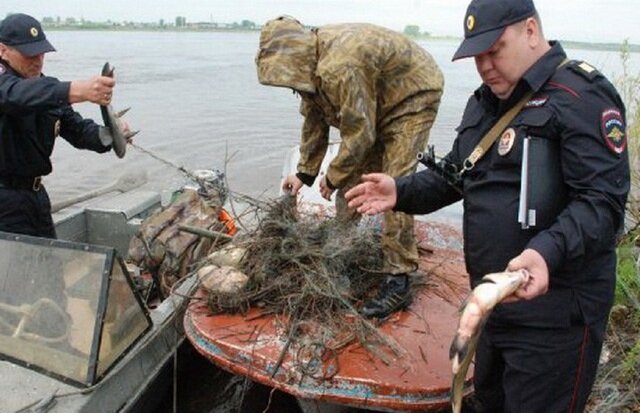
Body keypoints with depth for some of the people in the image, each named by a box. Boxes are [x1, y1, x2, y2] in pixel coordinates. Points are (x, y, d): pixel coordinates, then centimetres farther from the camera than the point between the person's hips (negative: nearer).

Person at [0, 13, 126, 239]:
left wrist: (108, 135, -21)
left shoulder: (48, 87, 9)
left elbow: (77, 128, 3)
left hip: (36, 192, 7)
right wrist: (78, 91, -54)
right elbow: (18, 94, -37)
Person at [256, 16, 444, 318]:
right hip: (374, 104, 9)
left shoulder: (340, 69, -37)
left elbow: (359, 134, -30)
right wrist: (304, 173, 7)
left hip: (413, 95, -9)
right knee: (350, 175, 9)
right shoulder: (311, 63, -7)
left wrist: (333, 177, -15)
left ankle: (398, 281, -11)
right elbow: (314, 120, 5)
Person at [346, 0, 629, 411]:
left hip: (554, 311, -8)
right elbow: (454, 175, 19)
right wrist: (402, 192, 4)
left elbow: (603, 202, -22)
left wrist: (548, 252, -38)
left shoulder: (582, 97, -14)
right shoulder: (485, 102, 12)